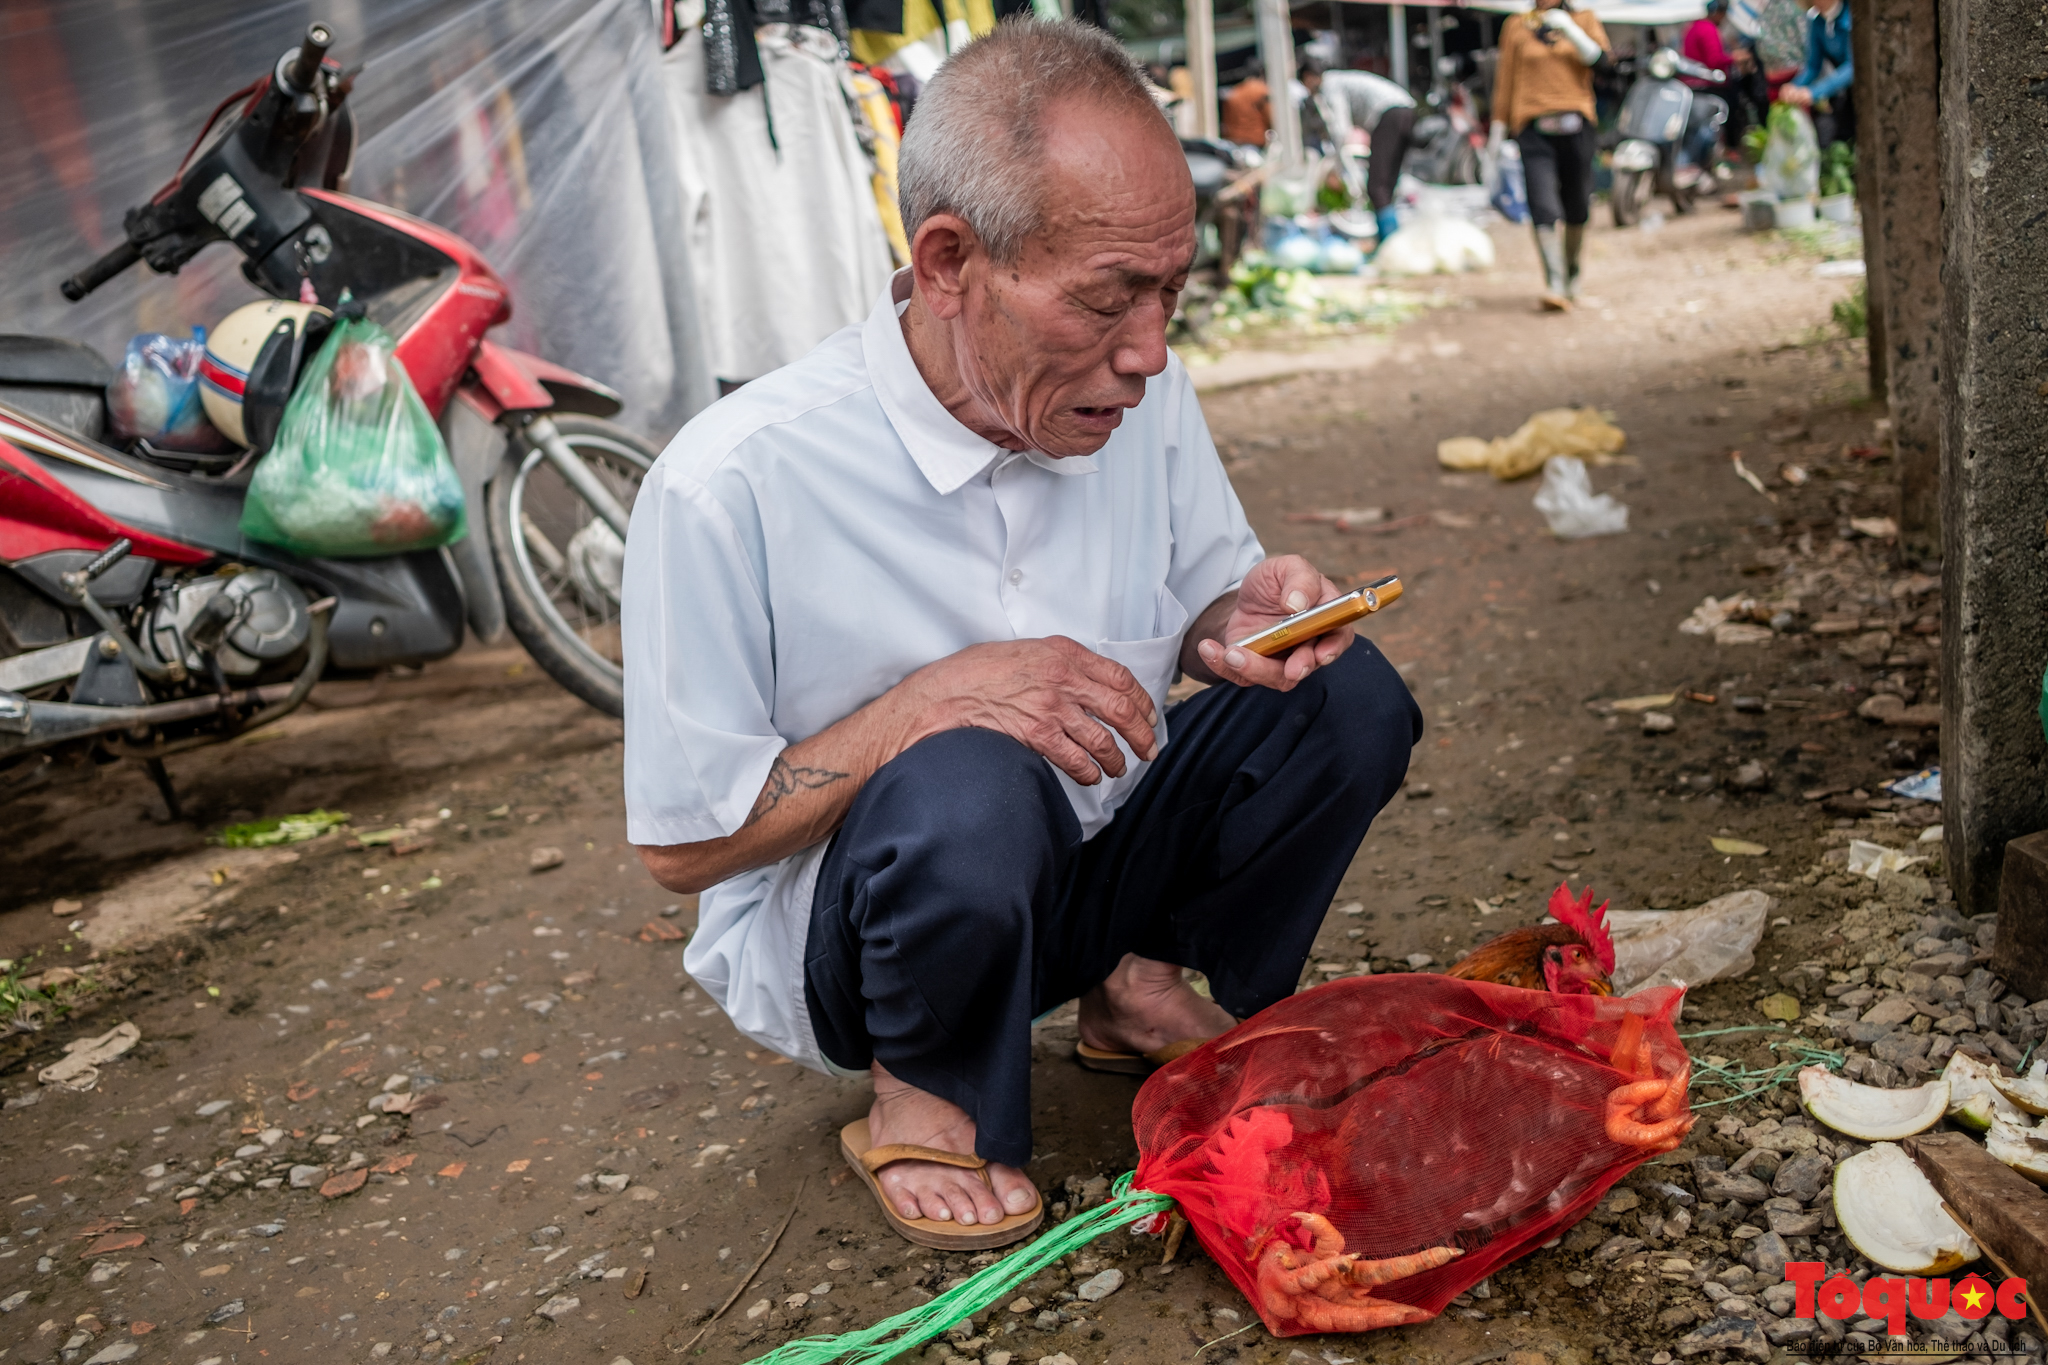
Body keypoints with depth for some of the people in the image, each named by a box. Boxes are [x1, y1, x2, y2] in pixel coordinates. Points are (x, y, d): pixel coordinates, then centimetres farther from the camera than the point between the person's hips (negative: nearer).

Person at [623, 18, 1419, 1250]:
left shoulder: (1144, 396, -9)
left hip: (1089, 869, 5)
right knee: (973, 787, -38)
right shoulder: (732, 484, -26)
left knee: (1348, 695, -13)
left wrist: (1240, 618, -19)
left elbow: (1192, 609, 6)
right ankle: (927, 1090, -6)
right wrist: (935, 700, -32)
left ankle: (1147, 989, 8)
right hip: (835, 932, -5)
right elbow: (683, 844, -19)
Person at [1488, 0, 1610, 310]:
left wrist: (1569, 28, -15)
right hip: (1533, 127, -1)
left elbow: (1598, 58, -2)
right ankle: (1555, 286, -22)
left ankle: (1572, 272, 29)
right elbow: (1505, 79, 11)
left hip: (1574, 123, 1)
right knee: (1543, 209, -15)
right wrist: (1497, 133, 8)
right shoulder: (1515, 26, 12)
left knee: (1577, 208, 8)